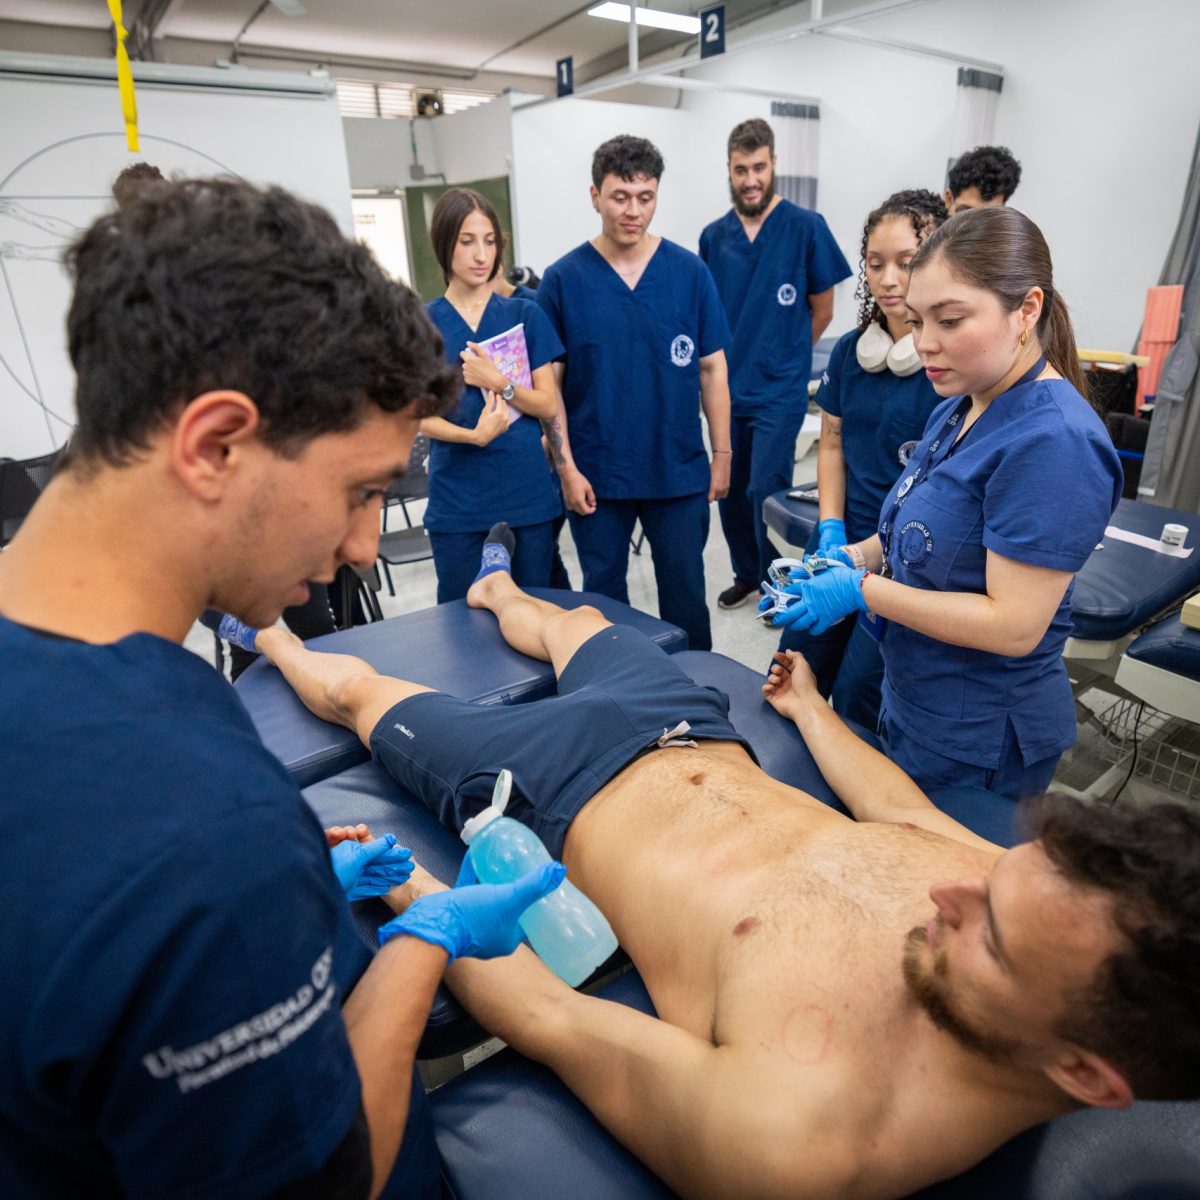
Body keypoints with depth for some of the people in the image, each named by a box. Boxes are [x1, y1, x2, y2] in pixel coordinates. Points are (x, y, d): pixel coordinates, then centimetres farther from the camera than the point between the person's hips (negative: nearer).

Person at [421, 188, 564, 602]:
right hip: (457, 502, 0)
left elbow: (548, 405, 0)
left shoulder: (525, 314, 4)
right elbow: (423, 417, -1)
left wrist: (498, 382, -17)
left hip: (528, 494, 1)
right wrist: (474, 435, -19)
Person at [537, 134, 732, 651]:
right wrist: (567, 468, -7)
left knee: (685, 594, 13)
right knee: (603, 595, 14)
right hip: (595, 476, 0)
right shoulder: (562, 279, -3)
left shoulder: (689, 272, -1)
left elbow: (711, 369, 4)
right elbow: (550, 383, -2)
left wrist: (722, 453, 1)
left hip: (680, 470, 1)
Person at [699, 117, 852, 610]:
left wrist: (781, 357, 9)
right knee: (730, 491, 11)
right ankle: (747, 574, 31)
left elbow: (822, 310, 2)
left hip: (779, 391, -4)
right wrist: (733, 360, 9)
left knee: (766, 492, -4)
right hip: (726, 388, 4)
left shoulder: (806, 227, -5)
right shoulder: (714, 235, 5)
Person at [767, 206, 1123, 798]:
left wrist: (861, 589, -24)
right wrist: (853, 557, -4)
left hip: (977, 740, -8)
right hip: (914, 702, 8)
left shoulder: (1051, 440, -25)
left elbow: (1014, 626, -26)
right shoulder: (957, 410, 3)